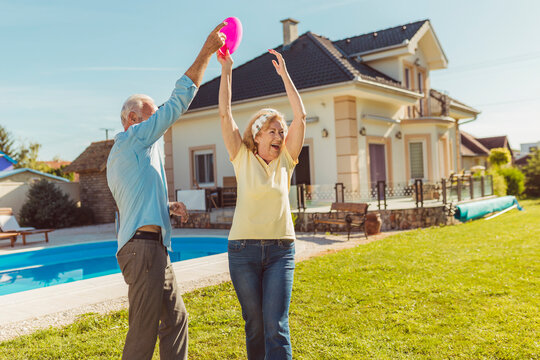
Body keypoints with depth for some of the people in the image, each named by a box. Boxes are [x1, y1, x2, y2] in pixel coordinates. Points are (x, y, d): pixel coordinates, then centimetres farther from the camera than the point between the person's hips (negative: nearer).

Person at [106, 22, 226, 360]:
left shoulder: (119, 155, 24)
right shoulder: (135, 139, -5)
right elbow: (179, 100, -10)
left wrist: (167, 207, 13)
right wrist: (207, 50, -6)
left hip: (152, 248, 11)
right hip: (144, 246, -11)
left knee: (176, 320, 16)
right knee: (144, 333, -5)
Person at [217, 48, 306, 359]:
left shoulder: (286, 161, 6)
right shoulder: (243, 158, 3)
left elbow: (301, 117, -1)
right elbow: (225, 114, -3)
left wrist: (284, 74, -1)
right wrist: (226, 70, -6)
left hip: (281, 250, 1)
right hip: (243, 250, 0)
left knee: (276, 325, -7)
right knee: (255, 325, 7)